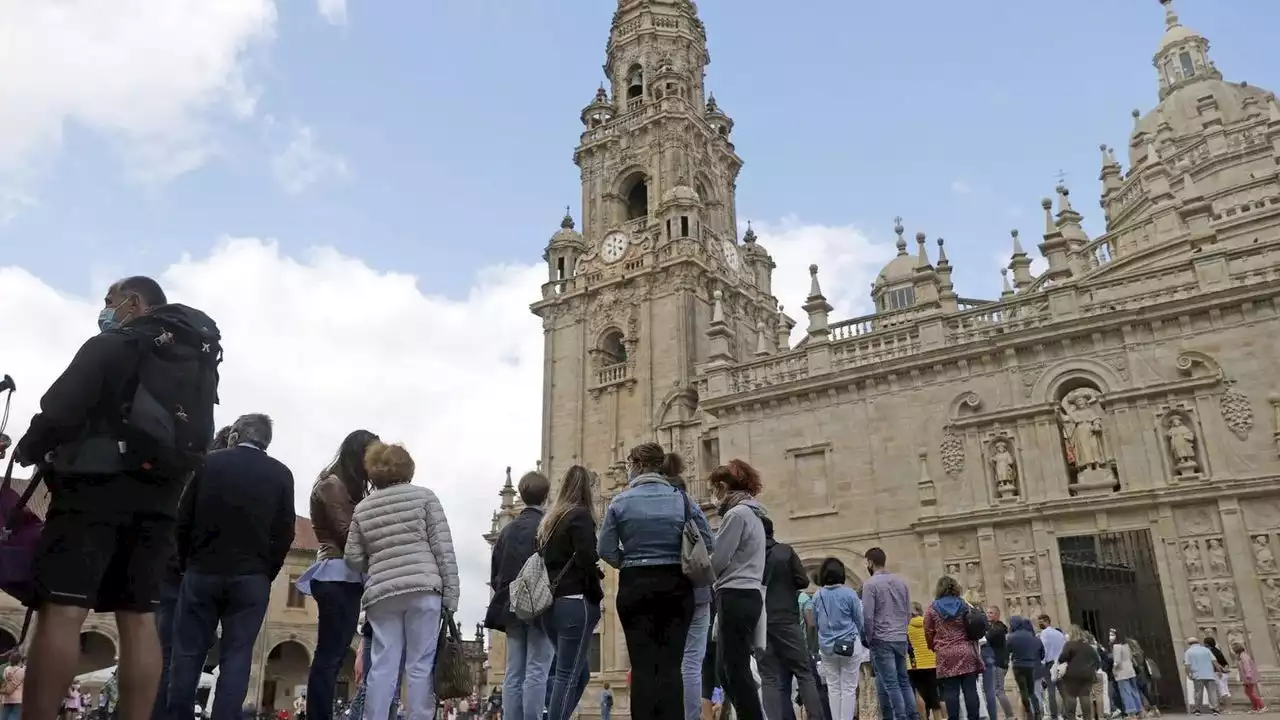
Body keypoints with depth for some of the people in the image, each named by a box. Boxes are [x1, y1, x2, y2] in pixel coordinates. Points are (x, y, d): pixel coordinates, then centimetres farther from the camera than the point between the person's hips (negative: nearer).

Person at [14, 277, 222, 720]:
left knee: (61, 611, -8)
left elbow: (60, 409, -6)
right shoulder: (201, 362, 20)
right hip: (158, 496, 7)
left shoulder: (112, 347, -1)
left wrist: (28, 450, 12)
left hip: (99, 485, -6)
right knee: (138, 619, 4)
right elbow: (200, 437, 16)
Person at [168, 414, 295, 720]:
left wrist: (187, 564, 14)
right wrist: (266, 574, 7)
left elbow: (183, 519, 4)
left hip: (202, 571, 1)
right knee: (236, 657, 2)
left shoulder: (210, 462, 3)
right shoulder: (281, 474, 2)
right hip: (252, 578, 0)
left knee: (188, 652, 7)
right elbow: (285, 533, -1)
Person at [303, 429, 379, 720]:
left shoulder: (348, 486, 23)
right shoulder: (332, 483, -3)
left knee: (333, 655, 5)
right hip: (337, 576, -9)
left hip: (347, 578, 9)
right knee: (330, 656, -11)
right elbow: (348, 533, -12)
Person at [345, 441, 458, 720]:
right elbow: (443, 547, -1)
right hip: (423, 588, -3)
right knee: (420, 665, 0)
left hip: (382, 594, 3)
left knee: (383, 666, 5)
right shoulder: (424, 496, 6)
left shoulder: (362, 508, 15)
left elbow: (353, 558, 12)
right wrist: (451, 593, 0)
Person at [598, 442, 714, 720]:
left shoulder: (620, 502, -3)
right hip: (676, 587, 1)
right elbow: (708, 547, -2)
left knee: (643, 666, 3)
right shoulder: (683, 500, 0)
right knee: (670, 665, 4)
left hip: (635, 587, -1)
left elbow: (606, 550, -5)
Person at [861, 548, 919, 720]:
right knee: (903, 680, 13)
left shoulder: (870, 583, -9)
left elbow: (867, 616, -14)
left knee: (890, 684, -3)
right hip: (901, 639, 6)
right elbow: (909, 612, 12)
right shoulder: (900, 581, 9)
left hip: (881, 640, -6)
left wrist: (869, 639, -3)